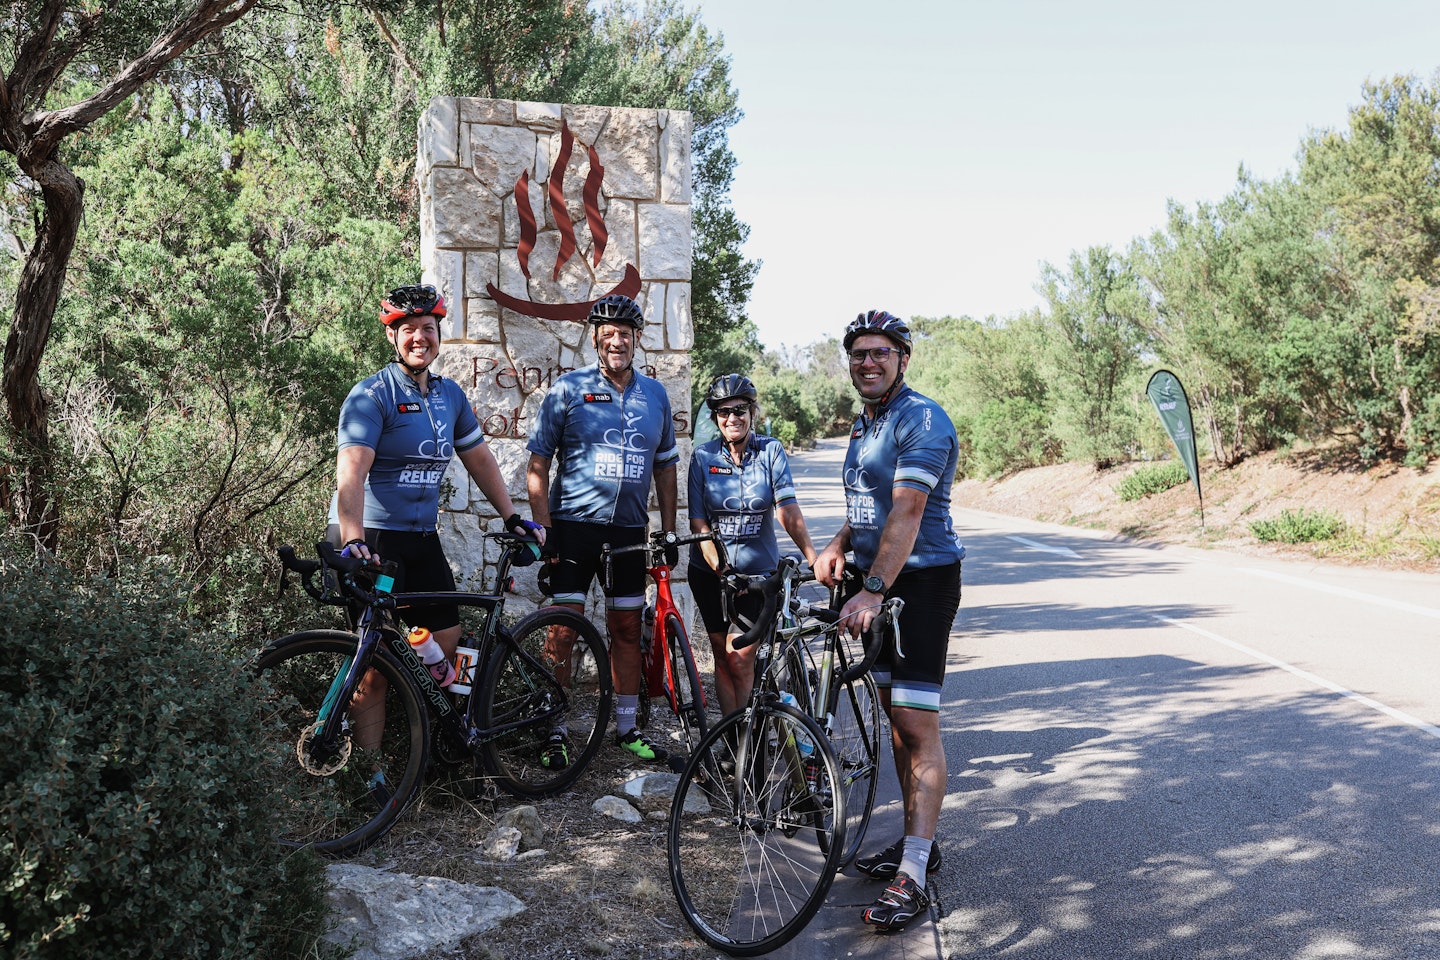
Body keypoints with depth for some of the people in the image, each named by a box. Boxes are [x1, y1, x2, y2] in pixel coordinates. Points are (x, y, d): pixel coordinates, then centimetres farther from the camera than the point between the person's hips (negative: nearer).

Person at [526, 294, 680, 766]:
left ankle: (627, 728, 22)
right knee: (562, 631, -3)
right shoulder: (568, 389, -3)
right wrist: (543, 527, -10)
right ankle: (556, 731, 9)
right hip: (573, 527, -3)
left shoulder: (655, 394, 9)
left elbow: (665, 466, 15)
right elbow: (538, 464, -3)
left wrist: (669, 531, 10)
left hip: (629, 531, 4)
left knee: (627, 630, 10)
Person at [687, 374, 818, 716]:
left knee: (741, 657, -8)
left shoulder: (771, 451, -5)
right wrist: (722, 571, -18)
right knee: (723, 656, 7)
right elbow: (698, 521, -5)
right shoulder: (703, 456, -2)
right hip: (710, 572, 1)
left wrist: (812, 557, -29)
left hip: (757, 571, -1)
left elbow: (787, 508, -15)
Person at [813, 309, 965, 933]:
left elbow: (907, 512, -24)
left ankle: (912, 877, -6)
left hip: (922, 583, -9)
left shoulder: (922, 419, -14)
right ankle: (917, 842, 26)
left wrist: (873, 591, -30)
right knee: (895, 717, 14)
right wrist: (837, 546, 2)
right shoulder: (864, 423, 16)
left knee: (918, 725, -9)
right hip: (879, 581, 9)